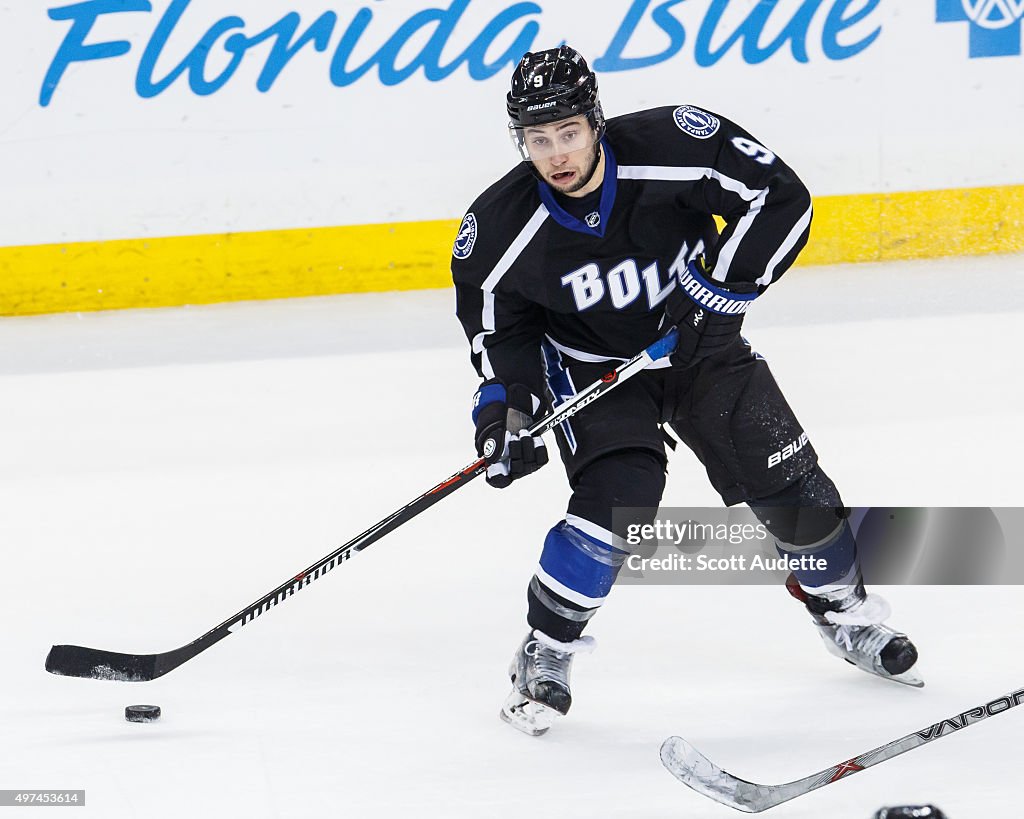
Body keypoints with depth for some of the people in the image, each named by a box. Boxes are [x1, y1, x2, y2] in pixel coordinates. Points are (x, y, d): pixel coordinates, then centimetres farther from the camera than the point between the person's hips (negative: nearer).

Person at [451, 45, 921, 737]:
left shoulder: (673, 147, -29)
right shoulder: (502, 229, -23)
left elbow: (783, 198, -21)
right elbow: (499, 326, -6)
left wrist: (722, 281, -26)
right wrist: (506, 406, -20)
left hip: (699, 341, 1)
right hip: (592, 365, -1)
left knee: (788, 482, 0)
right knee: (618, 498, -23)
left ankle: (847, 614, 27)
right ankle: (546, 654, -4)